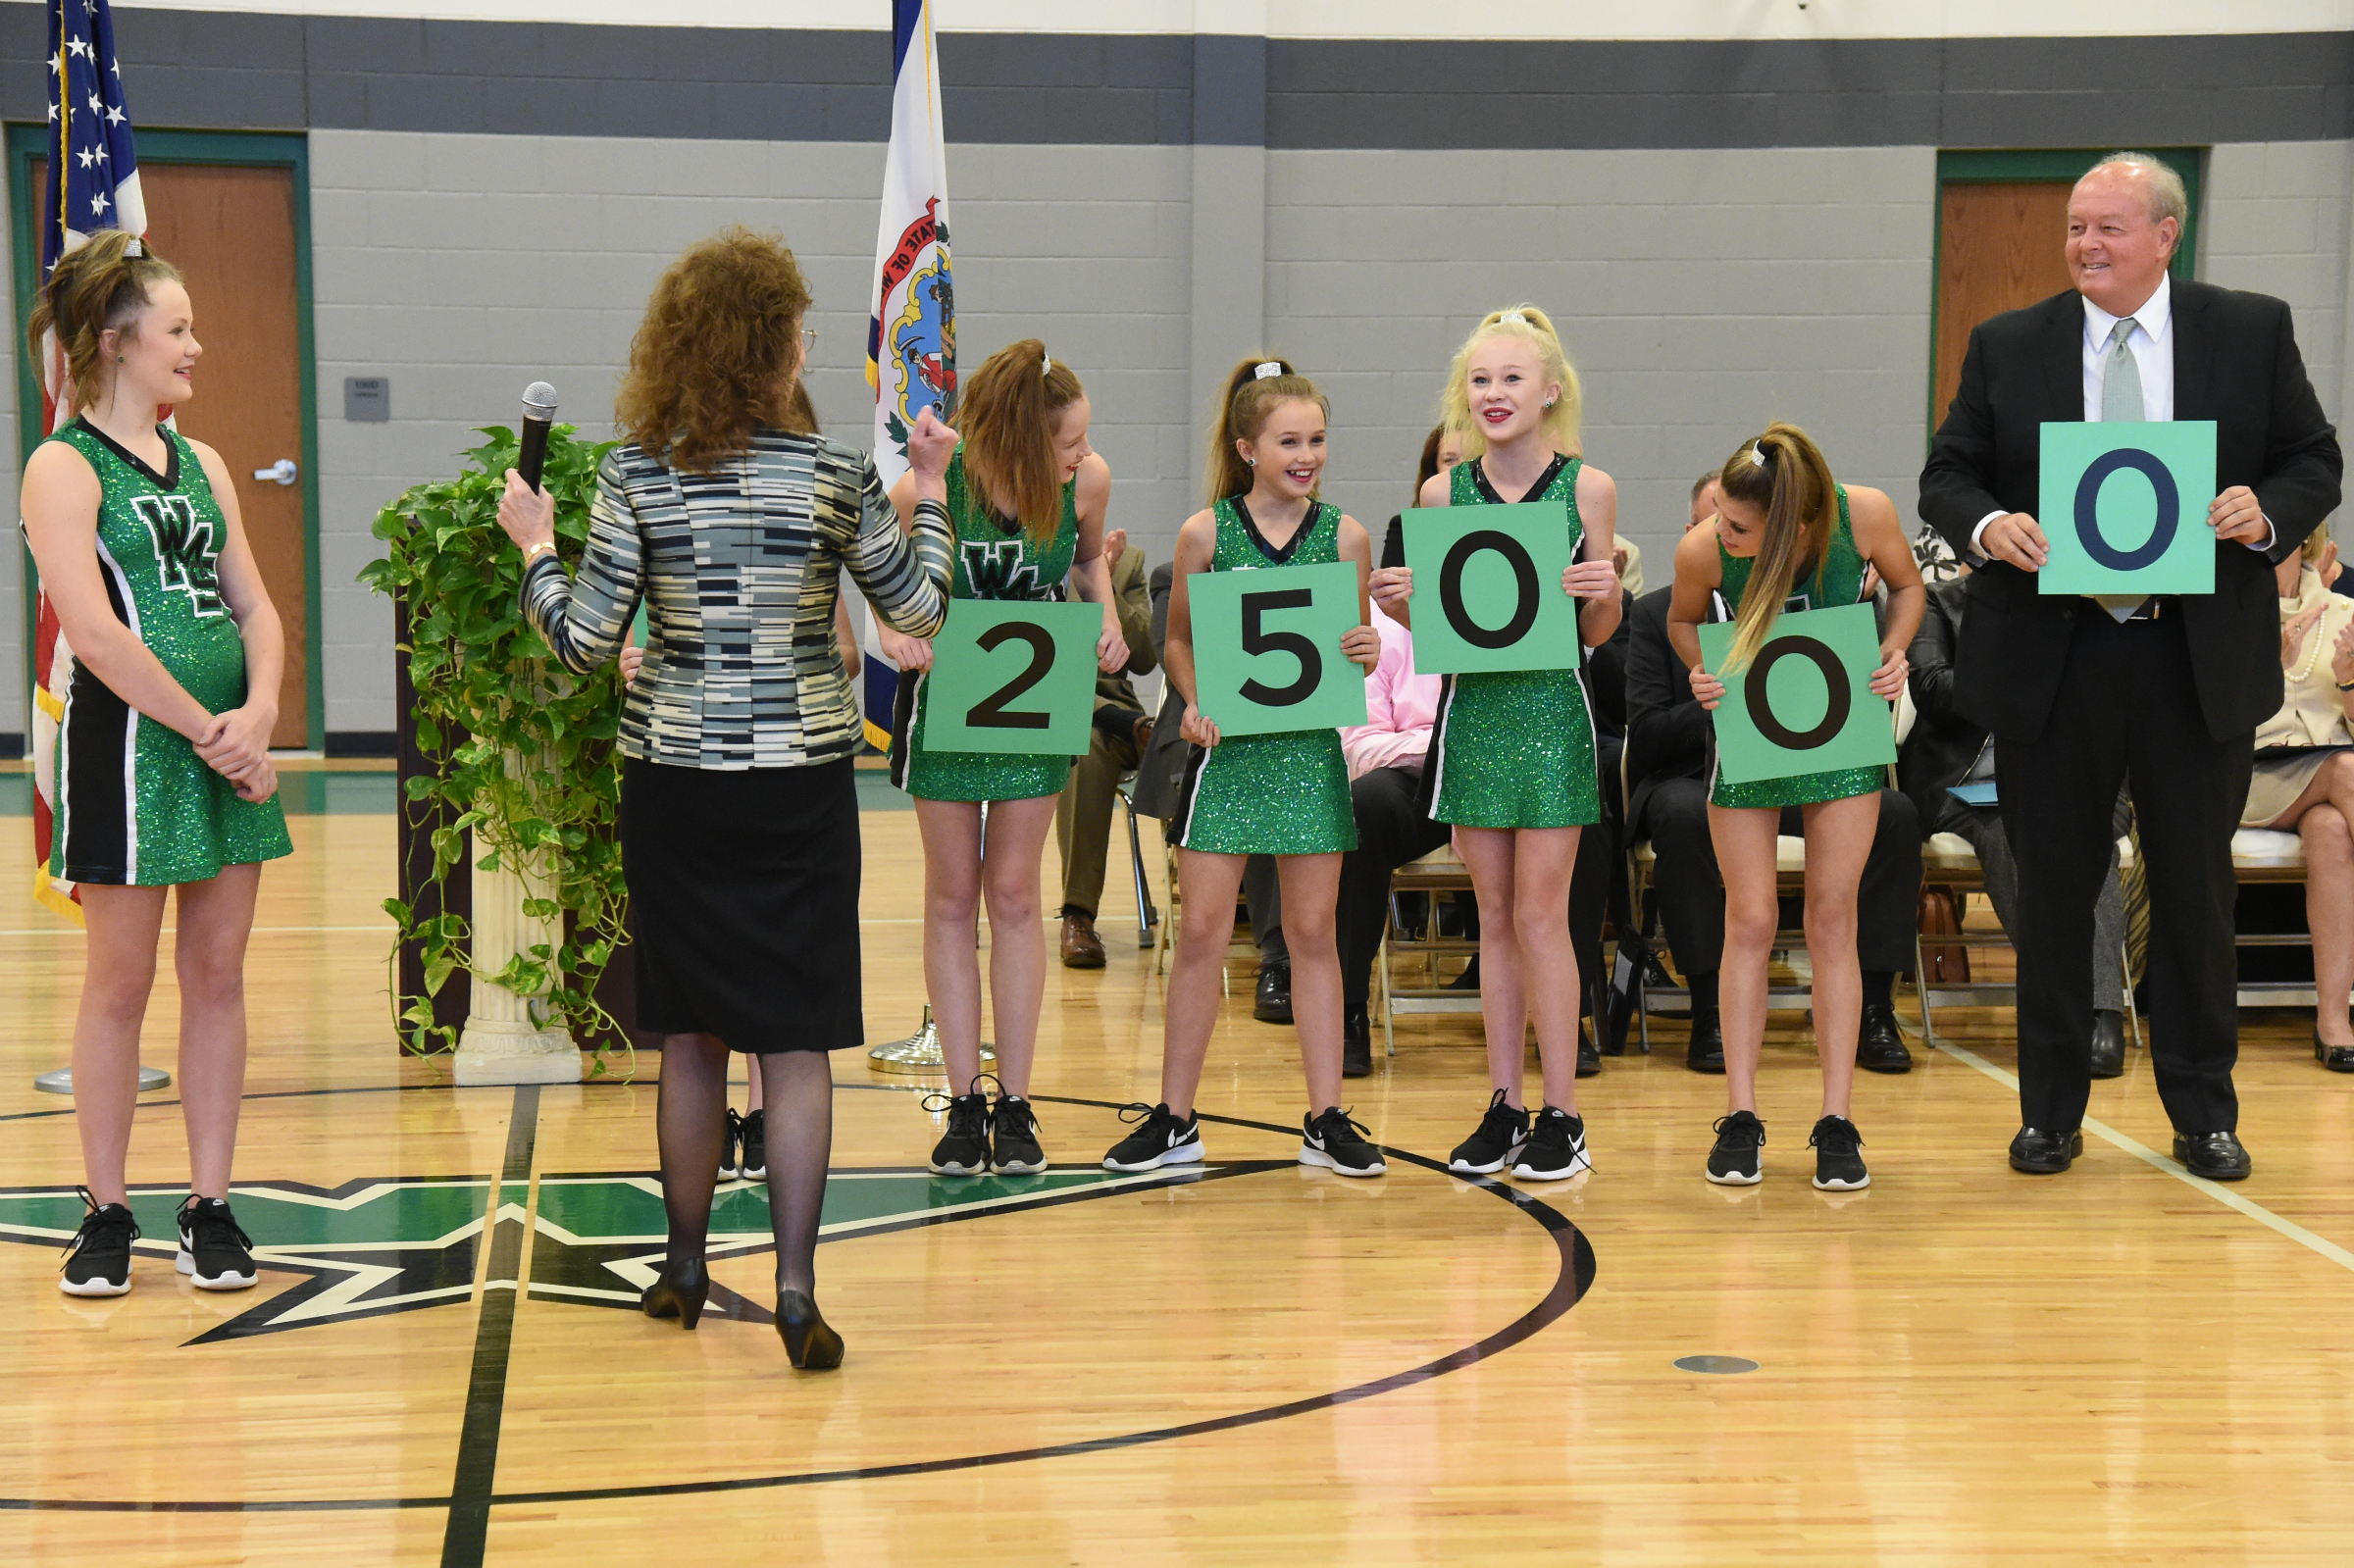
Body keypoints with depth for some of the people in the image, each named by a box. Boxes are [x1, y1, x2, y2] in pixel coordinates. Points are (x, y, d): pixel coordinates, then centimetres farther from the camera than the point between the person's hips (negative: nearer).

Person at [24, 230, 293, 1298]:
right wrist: (205, 732, -15)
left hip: (230, 745, 6)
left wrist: (257, 714, -6)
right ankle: (106, 1213, 14)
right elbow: (93, 631, -16)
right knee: (120, 983, 2)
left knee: (217, 975, 8)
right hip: (129, 743, -6)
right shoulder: (64, 468, -6)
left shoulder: (201, 464, 14)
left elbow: (255, 608, 12)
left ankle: (210, 1207, 16)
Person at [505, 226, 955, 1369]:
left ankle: (684, 1269, 26)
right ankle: (794, 1288, -6)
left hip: (673, 783, 1)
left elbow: (583, 642, -6)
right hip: (800, 786, -1)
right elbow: (918, 610, 3)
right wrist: (929, 500, 18)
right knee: (795, 1039, 0)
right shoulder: (834, 473, -5)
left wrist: (533, 547, 11)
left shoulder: (637, 477, -5)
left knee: (691, 1036, 14)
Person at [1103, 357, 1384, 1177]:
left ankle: (1326, 1118, 14)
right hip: (1228, 748, -1)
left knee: (1313, 931, 6)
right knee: (1201, 931, 0)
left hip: (1311, 746, 1)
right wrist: (1194, 703, -10)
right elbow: (1178, 640, 7)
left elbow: (1357, 643, 11)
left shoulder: (1345, 535, 3)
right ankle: (1174, 1119, 11)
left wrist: (1367, 653, -11)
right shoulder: (1206, 532, -1)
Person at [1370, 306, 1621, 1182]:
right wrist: (1400, 604, -10)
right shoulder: (1443, 493, 5)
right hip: (1472, 710, 3)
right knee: (1494, 917, 8)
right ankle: (1504, 1107, 16)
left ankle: (1561, 1115, 4)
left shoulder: (1587, 487, -1)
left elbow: (1596, 635, 4)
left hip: (1551, 713, -3)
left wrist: (1606, 595, -17)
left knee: (1540, 913, -4)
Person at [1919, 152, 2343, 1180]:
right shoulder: (2006, 346, 5)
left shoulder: (2253, 332, 4)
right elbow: (1946, 475, 6)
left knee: (2195, 888, 8)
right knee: (2053, 891, 7)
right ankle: (2051, 1111, 18)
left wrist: (2269, 512, -14)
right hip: (2050, 660, 1)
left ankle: (2203, 1112, 20)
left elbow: (2314, 462, 7)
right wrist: (1984, 525, -15)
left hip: (2202, 660, 0)